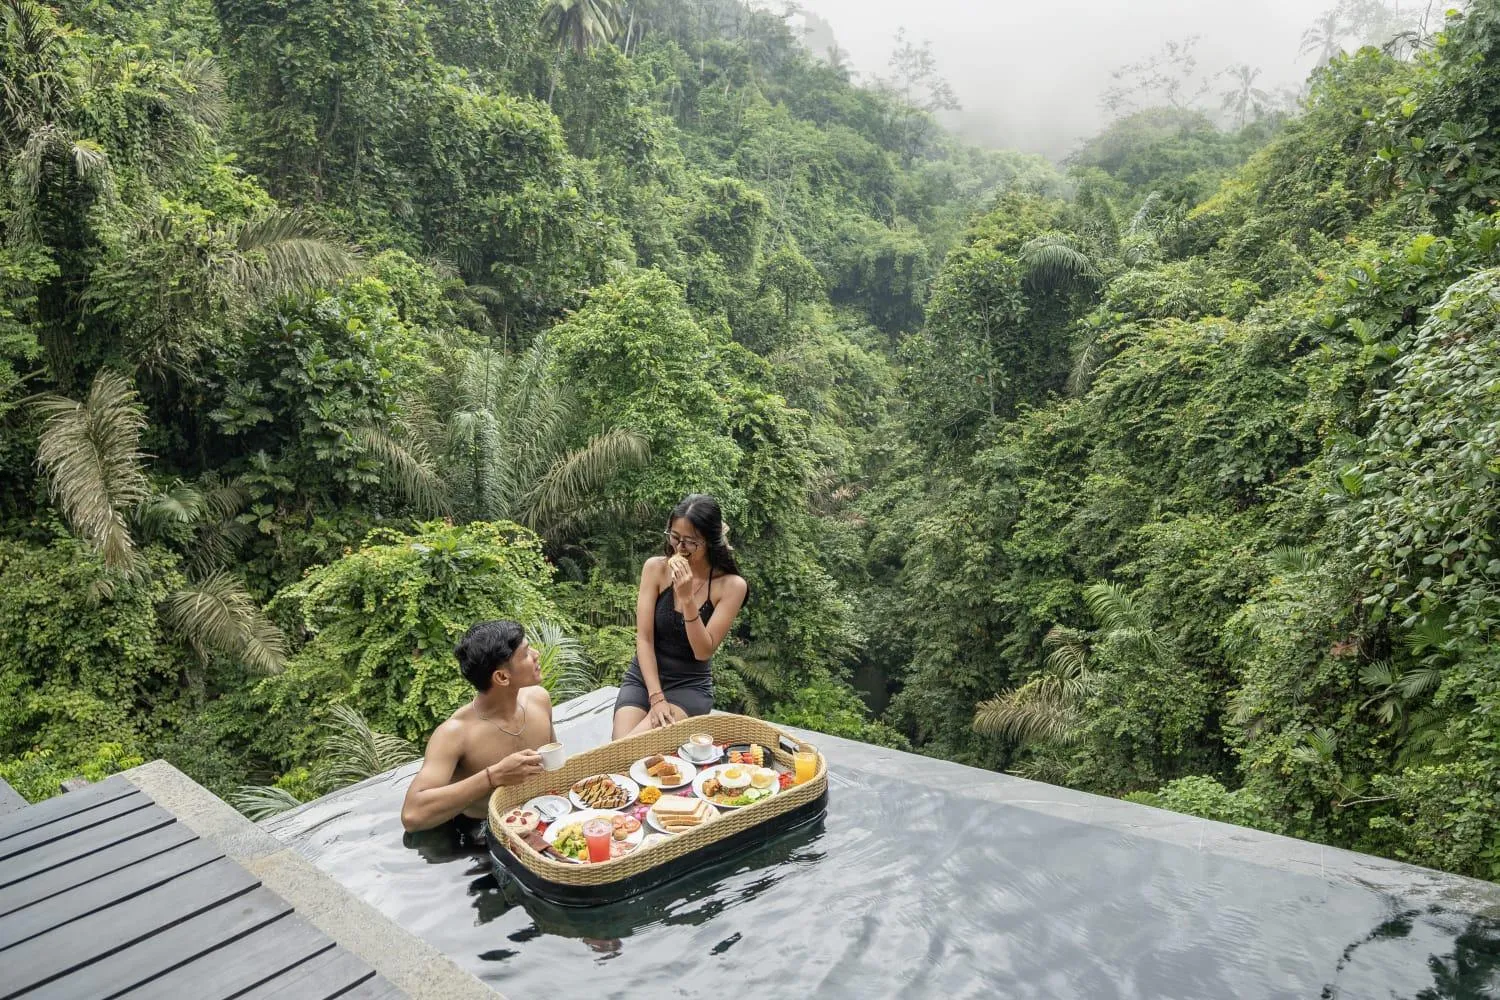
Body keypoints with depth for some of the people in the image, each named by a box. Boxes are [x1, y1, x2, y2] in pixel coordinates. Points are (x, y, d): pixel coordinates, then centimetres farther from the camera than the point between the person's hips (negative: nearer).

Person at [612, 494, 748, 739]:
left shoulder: (731, 585, -11)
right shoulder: (655, 568, -7)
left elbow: (703, 651, -14)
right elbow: (644, 639, -8)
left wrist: (687, 598, -27)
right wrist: (656, 698, -18)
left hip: (690, 685, -2)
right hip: (643, 677, 2)